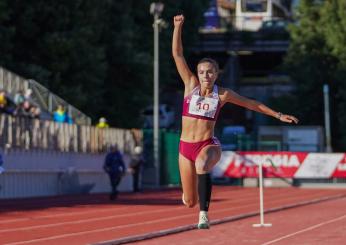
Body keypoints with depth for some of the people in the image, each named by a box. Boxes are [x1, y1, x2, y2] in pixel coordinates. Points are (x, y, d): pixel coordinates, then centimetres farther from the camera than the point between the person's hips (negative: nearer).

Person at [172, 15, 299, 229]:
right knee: (189, 202, 4)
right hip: (186, 147, 2)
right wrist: (178, 26, -10)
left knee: (202, 164, -41)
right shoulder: (191, 85, 1)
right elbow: (177, 54, -2)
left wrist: (278, 115, 13)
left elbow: (253, 104, 13)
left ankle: (204, 214, -42)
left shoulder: (222, 94, 1)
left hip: (208, 145, -2)